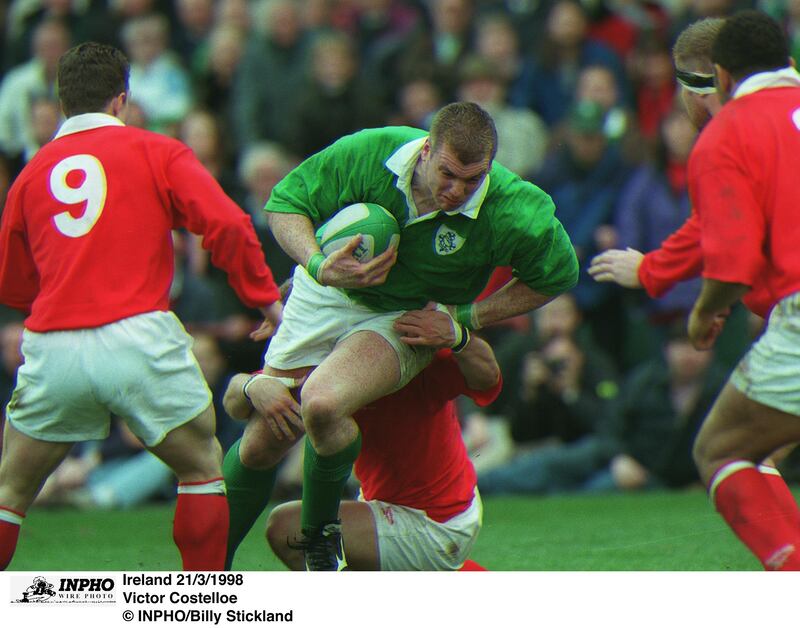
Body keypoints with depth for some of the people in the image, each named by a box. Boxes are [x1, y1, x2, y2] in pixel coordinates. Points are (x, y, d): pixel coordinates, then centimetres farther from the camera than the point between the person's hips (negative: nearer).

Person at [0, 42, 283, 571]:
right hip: (138, 338, -2)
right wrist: (266, 298, 6)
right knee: (203, 468, 16)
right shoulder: (157, 152, 8)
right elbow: (227, 224, -4)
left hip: (52, 348, 3)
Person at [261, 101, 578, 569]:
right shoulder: (367, 154, -27)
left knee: (322, 404, -31)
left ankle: (322, 537, -5)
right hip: (325, 296, 3)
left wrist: (465, 320, -14)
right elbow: (285, 203, -13)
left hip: (409, 321, -2)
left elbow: (558, 275, -10)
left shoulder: (513, 212, -29)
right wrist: (318, 264, -32)